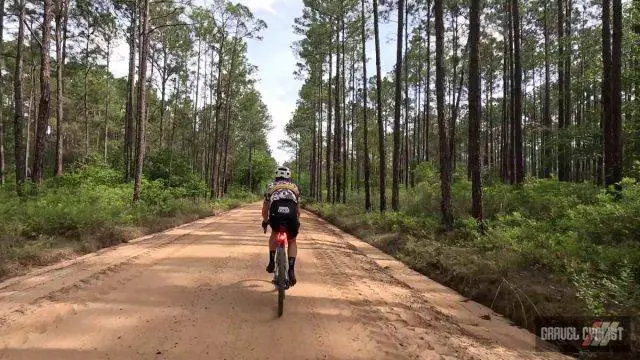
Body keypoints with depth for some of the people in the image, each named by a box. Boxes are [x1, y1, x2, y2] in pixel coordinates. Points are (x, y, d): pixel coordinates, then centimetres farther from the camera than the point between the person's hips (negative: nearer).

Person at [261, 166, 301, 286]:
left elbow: (265, 209, 34)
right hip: (291, 214, 0)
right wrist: (297, 221, 50)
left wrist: (265, 221, 49)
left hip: (275, 213, 0)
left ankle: (271, 262, 24)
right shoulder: (294, 186, 31)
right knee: (292, 241, 24)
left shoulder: (271, 186, 30)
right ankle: (291, 270, 10)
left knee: (274, 235, 32)